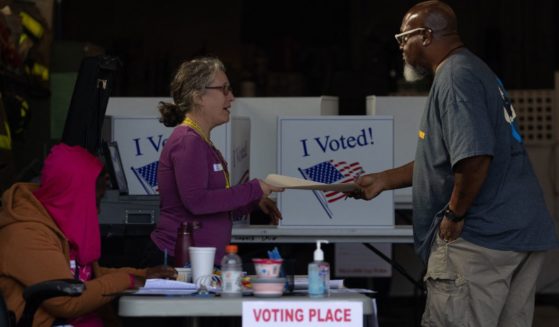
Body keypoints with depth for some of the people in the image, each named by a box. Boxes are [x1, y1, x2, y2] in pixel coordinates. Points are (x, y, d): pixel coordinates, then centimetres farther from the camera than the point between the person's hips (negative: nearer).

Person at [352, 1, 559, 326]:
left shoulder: (455, 76, -13)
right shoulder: (474, 70, 19)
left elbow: (474, 159, -27)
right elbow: (444, 161, 28)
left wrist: (454, 214, -14)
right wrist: (382, 180, 27)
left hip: (479, 237, -10)